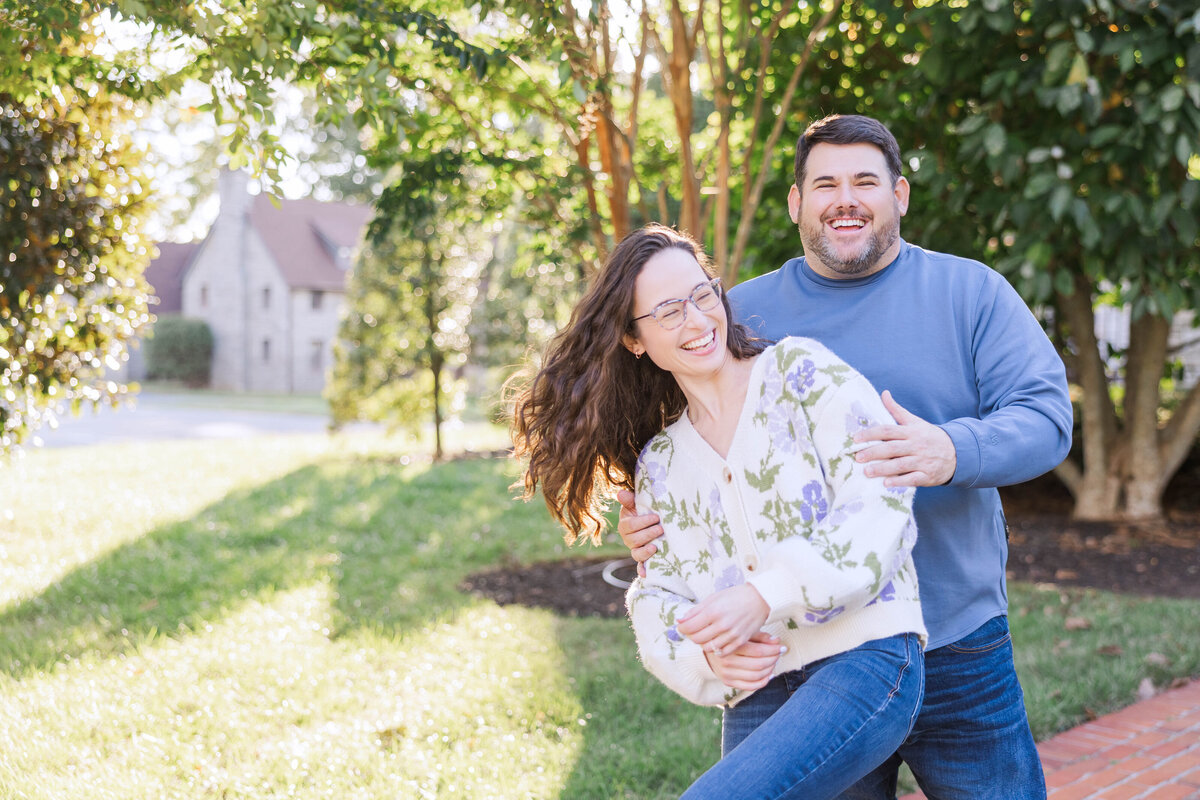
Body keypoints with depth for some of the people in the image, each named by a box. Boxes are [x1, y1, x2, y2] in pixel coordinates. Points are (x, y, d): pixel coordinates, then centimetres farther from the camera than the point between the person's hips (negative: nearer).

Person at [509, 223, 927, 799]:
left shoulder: (800, 372, 2)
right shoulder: (658, 464, 17)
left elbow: (881, 503, -8)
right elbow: (657, 594, 13)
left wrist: (764, 596, -17)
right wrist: (705, 654, -10)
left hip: (866, 661, -5)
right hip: (756, 697, 6)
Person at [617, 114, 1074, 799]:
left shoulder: (970, 292, 2)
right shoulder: (744, 313, 6)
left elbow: (1046, 414, -8)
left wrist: (955, 450, -29)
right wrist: (646, 520, -11)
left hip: (958, 647, 0)